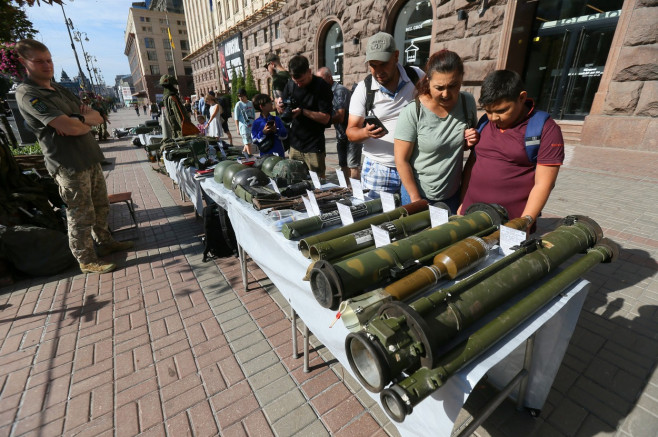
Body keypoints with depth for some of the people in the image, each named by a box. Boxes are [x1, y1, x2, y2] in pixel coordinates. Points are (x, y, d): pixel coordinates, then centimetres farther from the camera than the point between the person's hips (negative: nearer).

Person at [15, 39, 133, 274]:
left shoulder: (59, 89, 17)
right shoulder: (27, 94, -11)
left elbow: (98, 117, 10)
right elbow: (70, 127, -22)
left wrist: (80, 119, -12)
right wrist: (88, 122, 0)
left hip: (91, 158, 8)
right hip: (69, 166, -8)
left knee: (101, 206, 17)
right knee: (81, 215, -1)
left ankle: (105, 242, 33)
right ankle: (87, 260, 10)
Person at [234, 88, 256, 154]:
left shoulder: (251, 103, 8)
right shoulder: (238, 104, -3)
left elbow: (254, 115, 15)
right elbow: (236, 118, -2)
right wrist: (238, 129, -5)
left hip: (251, 125, 4)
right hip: (243, 126, -4)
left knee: (248, 141, 9)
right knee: (247, 142, -8)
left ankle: (244, 152, 26)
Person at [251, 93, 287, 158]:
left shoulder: (276, 119, 4)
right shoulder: (257, 123, -4)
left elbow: (285, 134, 2)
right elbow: (255, 140, -5)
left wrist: (276, 131, -16)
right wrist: (263, 132, -19)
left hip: (278, 153, 3)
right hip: (265, 155, -2)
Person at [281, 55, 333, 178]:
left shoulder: (322, 87, -9)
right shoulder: (290, 85, 6)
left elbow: (325, 118, -14)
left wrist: (303, 111, -21)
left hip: (314, 147, -5)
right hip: (295, 144, 5)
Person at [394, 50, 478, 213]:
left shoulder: (468, 103, -5)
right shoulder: (412, 112, -19)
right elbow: (401, 160, -15)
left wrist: (472, 141, -10)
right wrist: (416, 199, -14)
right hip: (417, 194, -4)